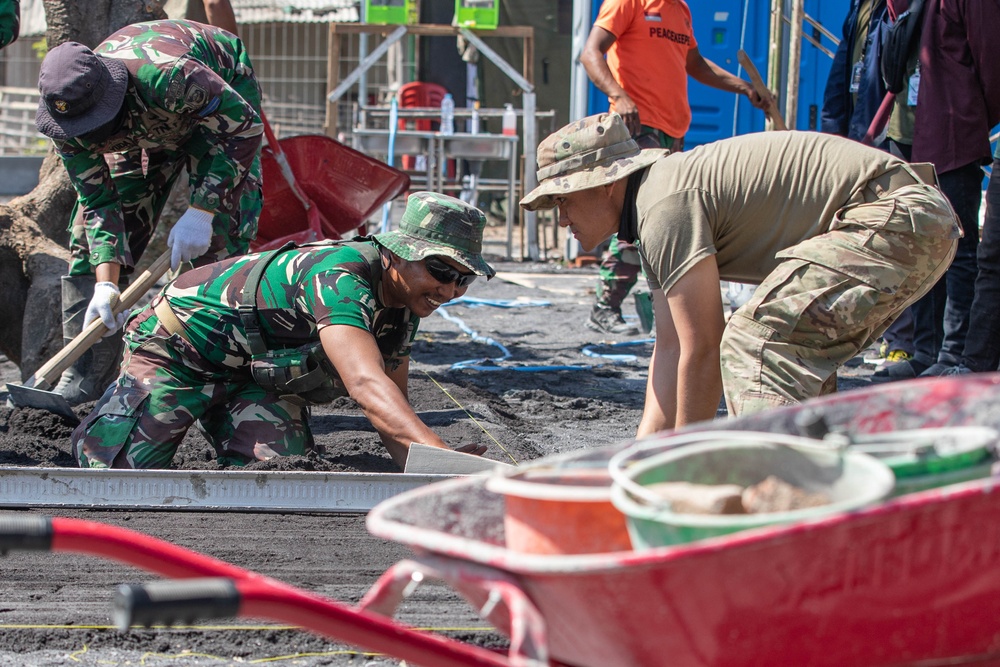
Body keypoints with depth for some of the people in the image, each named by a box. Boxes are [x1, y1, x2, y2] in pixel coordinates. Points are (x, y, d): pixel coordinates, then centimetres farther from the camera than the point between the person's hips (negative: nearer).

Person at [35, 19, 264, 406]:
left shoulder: (167, 77, -46)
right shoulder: (66, 114, -28)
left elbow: (244, 124, -32)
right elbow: (99, 202, -20)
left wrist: (200, 212, -35)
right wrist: (106, 284, -33)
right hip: (142, 128, 5)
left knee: (218, 240, -19)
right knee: (90, 230, -5)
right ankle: (87, 371, -1)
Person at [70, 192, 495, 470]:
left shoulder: (403, 307, -7)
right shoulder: (340, 280, -37)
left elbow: (391, 414, -2)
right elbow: (367, 385, -51)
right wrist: (443, 457, -62)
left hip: (258, 377, 7)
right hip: (180, 345, -7)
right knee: (120, 466, -15)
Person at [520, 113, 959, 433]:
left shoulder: (666, 206, -14)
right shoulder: (655, 212, 18)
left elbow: (701, 352, -14)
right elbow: (671, 348, 20)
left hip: (894, 221, -11)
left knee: (753, 343, -17)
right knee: (794, 356, 23)